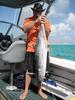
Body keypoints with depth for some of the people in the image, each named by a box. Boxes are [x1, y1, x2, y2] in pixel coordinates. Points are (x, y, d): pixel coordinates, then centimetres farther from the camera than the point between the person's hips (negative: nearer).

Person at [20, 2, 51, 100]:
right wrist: (36, 21, -23)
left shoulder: (46, 21, 8)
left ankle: (40, 90, 26)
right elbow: (25, 29, -16)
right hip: (31, 49, -2)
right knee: (30, 71, 1)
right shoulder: (28, 20, 4)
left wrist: (44, 24, -18)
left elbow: (47, 34, -2)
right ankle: (26, 90, 18)